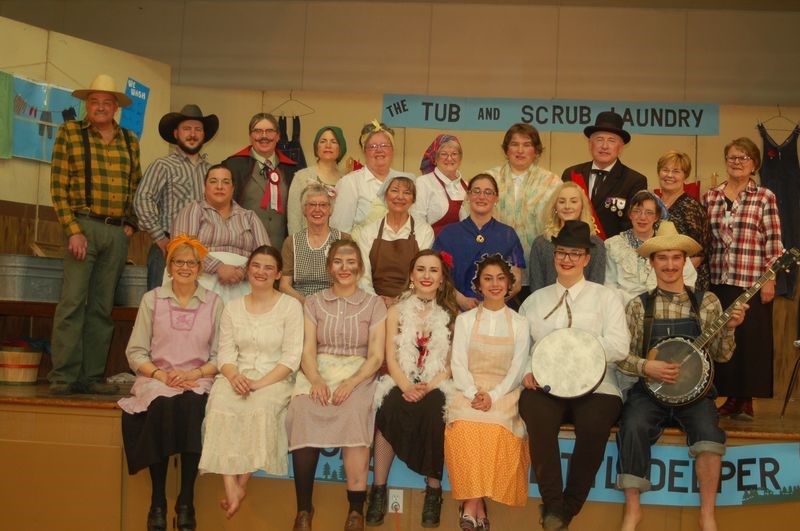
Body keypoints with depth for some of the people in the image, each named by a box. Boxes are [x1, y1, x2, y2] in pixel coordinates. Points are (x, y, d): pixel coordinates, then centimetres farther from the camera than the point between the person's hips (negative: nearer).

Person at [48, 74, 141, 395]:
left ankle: (91, 376, 11)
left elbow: (137, 186, 19)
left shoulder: (130, 141, 14)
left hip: (118, 232, 4)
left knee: (102, 307, 6)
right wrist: (73, 231, -10)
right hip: (84, 226, -4)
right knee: (72, 302, -9)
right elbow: (58, 188, -2)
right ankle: (64, 376, -3)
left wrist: (130, 224, 6)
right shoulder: (70, 133, 3)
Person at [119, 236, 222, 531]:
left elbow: (219, 356, 6)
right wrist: (161, 375, -11)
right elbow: (135, 353, 6)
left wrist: (194, 373, -12)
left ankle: (186, 501, -25)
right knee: (163, 405, -34)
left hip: (198, 381, 0)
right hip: (157, 379, 0)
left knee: (193, 407, -34)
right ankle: (157, 501, -23)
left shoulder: (214, 303, 9)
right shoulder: (152, 299, 10)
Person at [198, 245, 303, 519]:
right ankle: (230, 486, -32)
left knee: (261, 407, -36)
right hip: (238, 377, 3)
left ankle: (242, 484, -21)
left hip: (275, 379, -3)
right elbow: (225, 353, 7)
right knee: (220, 405, -31)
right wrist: (234, 376, -16)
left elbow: (291, 357, -6)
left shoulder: (291, 306, 3)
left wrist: (260, 383, -18)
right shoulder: (232, 308, 15)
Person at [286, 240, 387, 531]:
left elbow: (376, 356, 2)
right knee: (302, 413, -32)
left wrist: (351, 383, -16)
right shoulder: (313, 302, 14)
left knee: (354, 412, -35)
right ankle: (304, 507, -21)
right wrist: (316, 380, -15)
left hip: (358, 374, -1)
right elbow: (308, 350, 5)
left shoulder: (374, 304, 9)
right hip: (318, 373, 1)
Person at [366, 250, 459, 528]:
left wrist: (427, 387, -15)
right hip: (401, 382, 1)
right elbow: (391, 358, 3)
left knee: (433, 410, -34)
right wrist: (406, 386, -16)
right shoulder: (397, 312, 11)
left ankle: (434, 490, -21)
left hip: (436, 385, 0)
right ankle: (378, 489, -23)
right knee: (391, 409, -32)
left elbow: (452, 364, 2)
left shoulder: (452, 315, 9)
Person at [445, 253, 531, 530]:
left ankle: (471, 504, -20)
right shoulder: (464, 320, 14)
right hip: (468, 391, 0)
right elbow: (458, 364, 4)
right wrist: (473, 394, -15)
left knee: (496, 428, -31)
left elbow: (517, 369, 3)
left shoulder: (519, 324, 12)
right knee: (465, 427, -31)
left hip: (504, 392, 0)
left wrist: (493, 396, -14)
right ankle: (476, 504, -24)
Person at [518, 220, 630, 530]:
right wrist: (525, 370, -9)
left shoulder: (605, 298, 12)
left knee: (594, 425, -33)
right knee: (536, 415, -33)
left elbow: (618, 347, -3)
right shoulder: (534, 301, 20)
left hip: (595, 387, -1)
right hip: (544, 387, 1)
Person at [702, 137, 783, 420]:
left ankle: (746, 400, 13)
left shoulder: (765, 197, -1)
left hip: (752, 283, -3)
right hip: (718, 282, 4)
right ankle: (730, 397, 19)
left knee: (751, 340, 1)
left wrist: (769, 280, -9)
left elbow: (773, 243, -3)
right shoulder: (710, 197, 9)